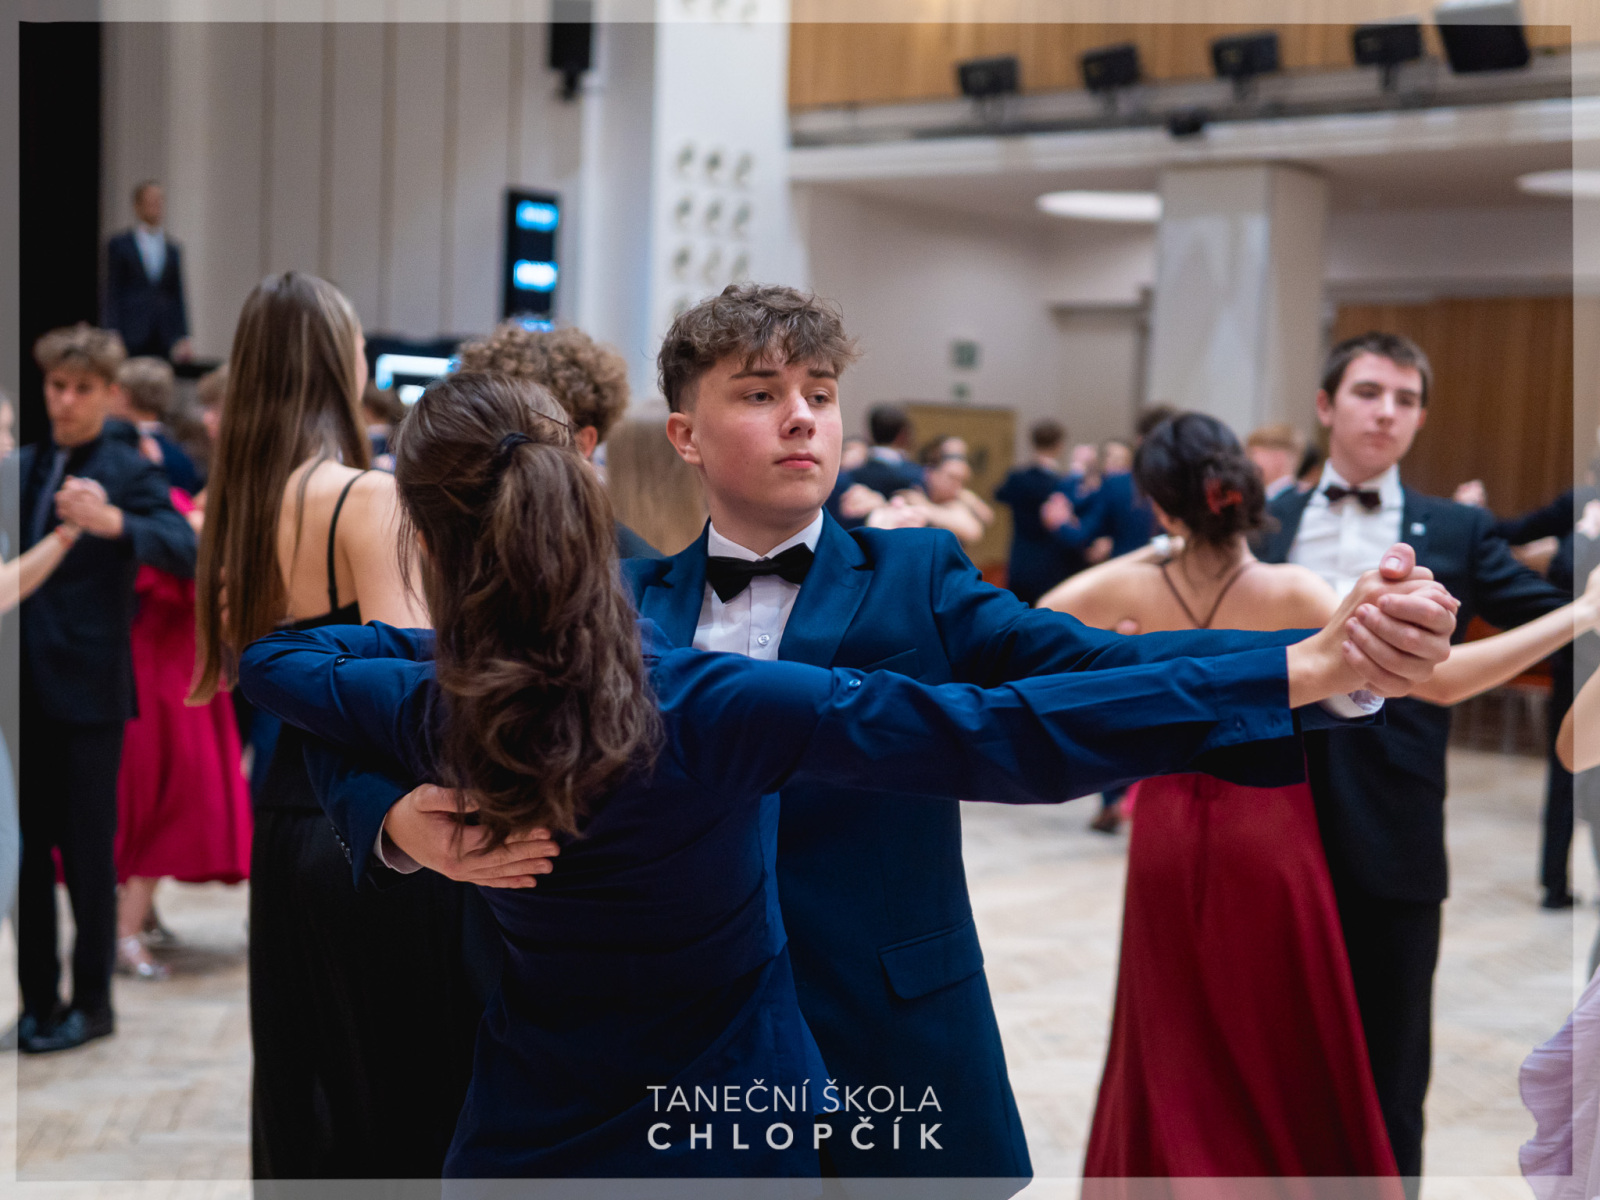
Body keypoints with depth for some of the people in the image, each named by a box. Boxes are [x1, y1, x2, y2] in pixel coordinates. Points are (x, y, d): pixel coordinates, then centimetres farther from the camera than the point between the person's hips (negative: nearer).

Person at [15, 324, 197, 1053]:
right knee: (28, 846, 10)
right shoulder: (27, 465, 12)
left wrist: (113, 523, -37)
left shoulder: (129, 469, -5)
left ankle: (91, 1001, 14)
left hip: (89, 688, -5)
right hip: (27, 686, 5)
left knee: (88, 850, 2)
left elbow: (186, 551, -21)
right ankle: (38, 999, 20)